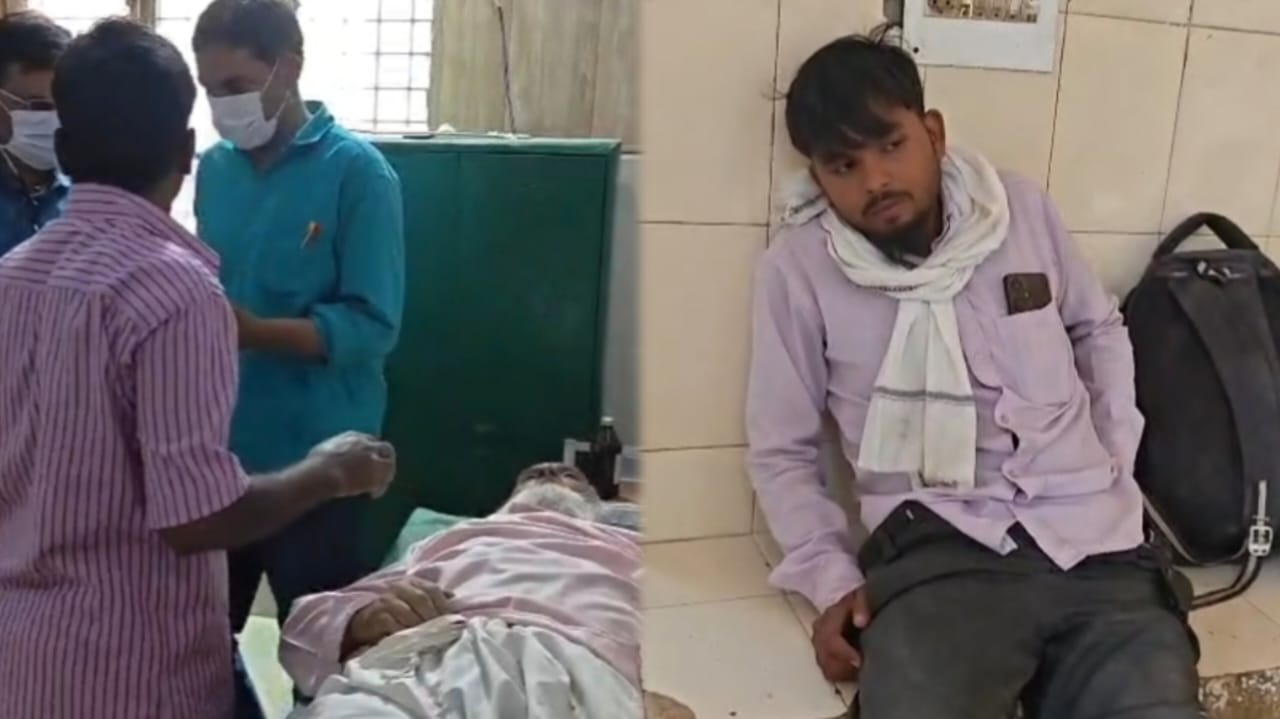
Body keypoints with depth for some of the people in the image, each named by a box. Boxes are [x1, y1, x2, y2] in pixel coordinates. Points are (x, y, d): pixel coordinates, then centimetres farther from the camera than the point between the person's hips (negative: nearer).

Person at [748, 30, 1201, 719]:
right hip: (938, 552, -2)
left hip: (1095, 541, 3)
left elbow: (1100, 330, 25)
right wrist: (833, 578, -6)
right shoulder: (797, 268, 0)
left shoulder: (1022, 208, 9)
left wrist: (1116, 464, 14)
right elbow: (781, 451, 6)